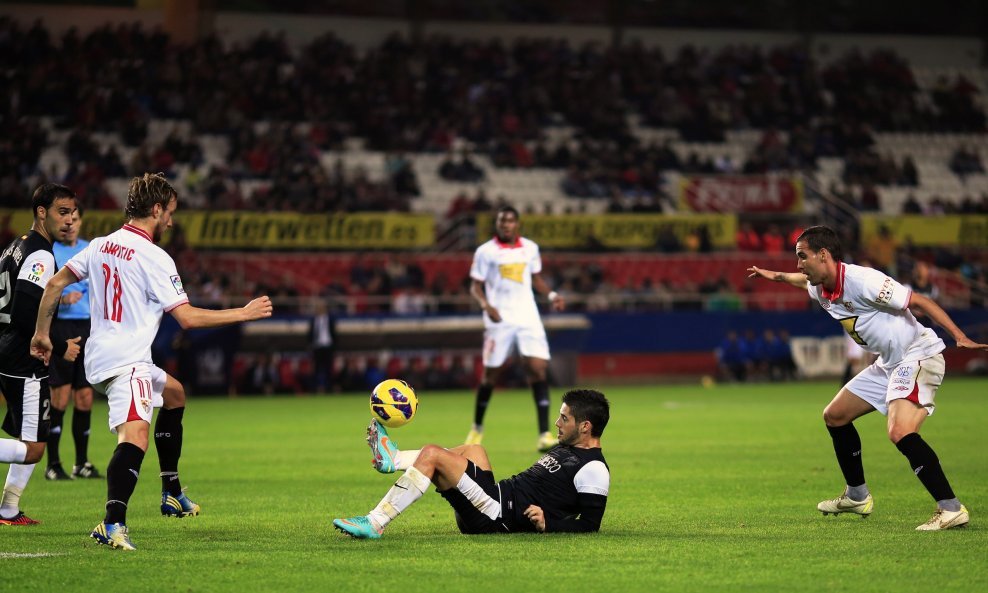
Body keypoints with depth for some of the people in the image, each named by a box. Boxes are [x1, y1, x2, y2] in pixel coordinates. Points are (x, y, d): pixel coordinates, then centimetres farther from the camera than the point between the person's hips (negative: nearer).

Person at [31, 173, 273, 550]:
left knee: (174, 394, 31)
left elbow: (54, 284, 14)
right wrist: (244, 314, -5)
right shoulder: (154, 258, -12)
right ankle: (113, 522, -47)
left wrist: (42, 332, 25)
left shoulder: (100, 246, 11)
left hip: (101, 355, 9)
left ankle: (171, 494, 34)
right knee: (135, 437, -26)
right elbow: (187, 318, -13)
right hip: (126, 362, -9)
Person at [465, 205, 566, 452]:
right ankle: (477, 428, 27)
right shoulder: (485, 252, -2)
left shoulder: (530, 248, 8)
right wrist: (486, 305, -19)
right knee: (490, 374, 5)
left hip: (528, 318, 2)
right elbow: (475, 286, -1)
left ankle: (544, 434, -15)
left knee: (537, 368, -12)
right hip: (499, 320, -2)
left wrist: (551, 294, 3)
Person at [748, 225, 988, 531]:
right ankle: (857, 496, 32)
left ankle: (951, 509, -28)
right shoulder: (821, 290, 5)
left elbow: (918, 300, -22)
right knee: (835, 416, 17)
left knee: (900, 433, -29)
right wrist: (777, 276, 44)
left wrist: (960, 337, -27)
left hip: (918, 356, -10)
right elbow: (805, 280, 33)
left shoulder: (863, 281, -23)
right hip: (889, 364, 10)